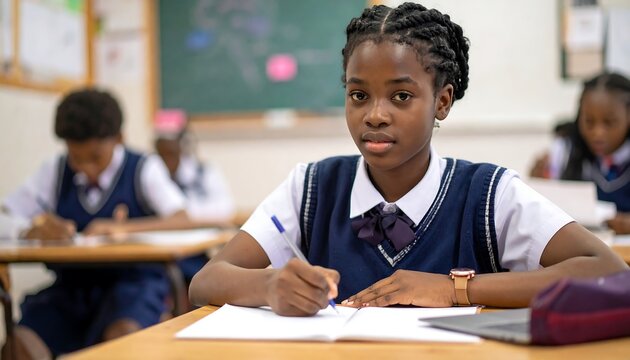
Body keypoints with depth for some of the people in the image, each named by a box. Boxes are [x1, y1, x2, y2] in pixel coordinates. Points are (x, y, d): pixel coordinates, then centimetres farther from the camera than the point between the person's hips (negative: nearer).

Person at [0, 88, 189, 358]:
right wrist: (34, 229, -21)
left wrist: (122, 228, -32)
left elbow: (180, 219, -16)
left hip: (131, 280, -3)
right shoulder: (55, 171, 8)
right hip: (70, 286, 3)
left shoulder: (144, 169, -2)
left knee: (124, 335, -34)